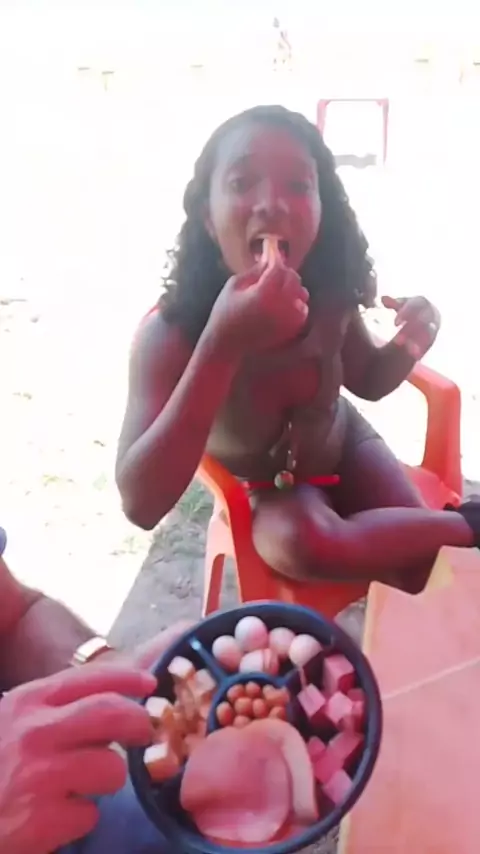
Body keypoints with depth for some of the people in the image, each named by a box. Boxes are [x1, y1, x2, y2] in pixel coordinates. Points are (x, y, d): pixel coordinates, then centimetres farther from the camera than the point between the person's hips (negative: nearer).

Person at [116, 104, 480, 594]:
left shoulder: (328, 297, -22)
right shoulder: (171, 331, -33)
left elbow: (366, 380, 0)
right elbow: (141, 506, -43)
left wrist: (407, 346, -26)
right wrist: (224, 344, -52)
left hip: (343, 444, 3)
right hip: (260, 491, -3)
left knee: (418, 564, -16)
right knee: (307, 542, -33)